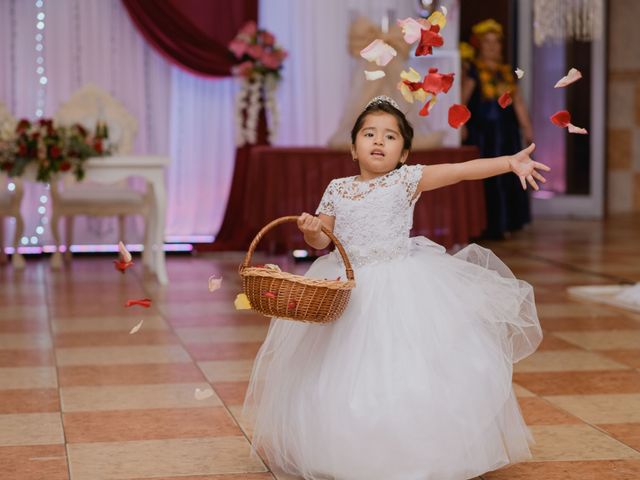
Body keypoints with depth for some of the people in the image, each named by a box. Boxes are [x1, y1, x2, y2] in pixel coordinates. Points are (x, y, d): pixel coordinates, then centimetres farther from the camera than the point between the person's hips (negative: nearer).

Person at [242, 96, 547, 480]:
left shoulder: (407, 180, -4)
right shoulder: (337, 189, 5)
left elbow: (459, 171, -14)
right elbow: (320, 240, 10)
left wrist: (510, 162, -25)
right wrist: (310, 229, -13)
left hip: (401, 285, -3)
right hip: (347, 290, 3)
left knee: (405, 370, -3)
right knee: (345, 373, 7)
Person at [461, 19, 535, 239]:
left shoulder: (507, 71, 13)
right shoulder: (473, 70, -5)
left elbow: (518, 101, 14)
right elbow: (461, 99, -14)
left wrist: (526, 127, 9)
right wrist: (461, 125, -25)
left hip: (506, 132, 6)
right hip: (481, 132, -6)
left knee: (507, 178, 8)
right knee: (484, 179, -4)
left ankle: (503, 225, 16)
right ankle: (484, 227, 2)